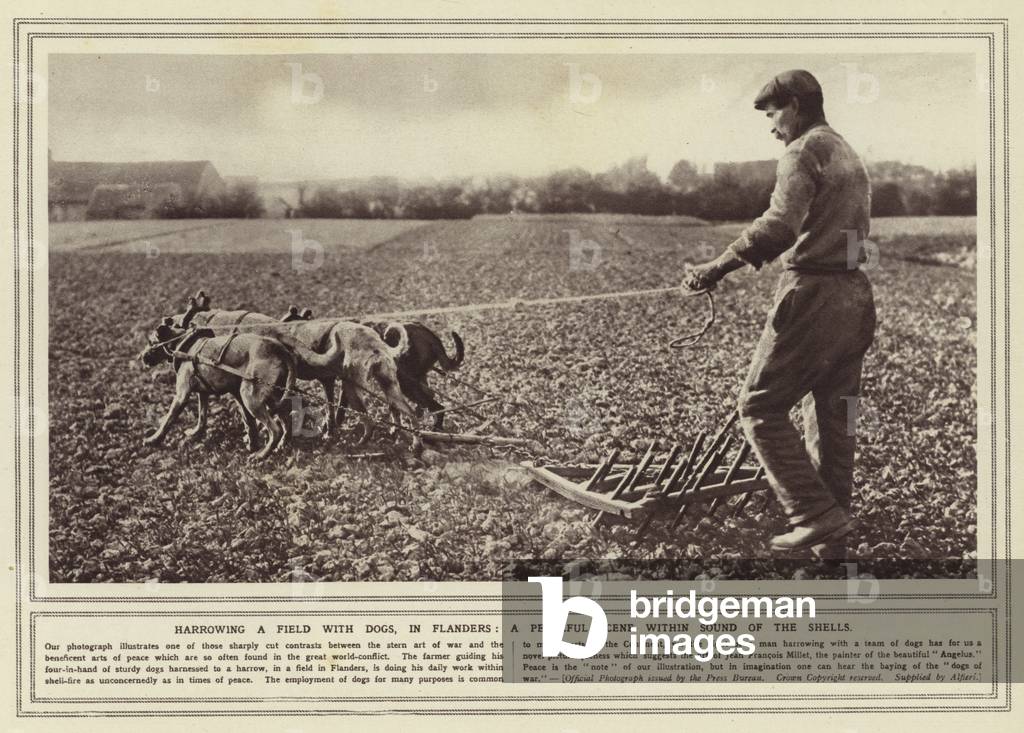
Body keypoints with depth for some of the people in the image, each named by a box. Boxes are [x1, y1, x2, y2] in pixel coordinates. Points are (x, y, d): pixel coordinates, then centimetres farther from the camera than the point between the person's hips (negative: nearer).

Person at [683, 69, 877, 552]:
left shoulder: (804, 151, -9)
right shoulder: (849, 156, 19)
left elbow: (780, 224, -25)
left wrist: (717, 268, -26)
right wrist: (768, 252, 23)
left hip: (812, 296, -9)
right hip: (854, 297, 9)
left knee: (760, 408, -1)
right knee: (833, 419, 12)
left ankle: (815, 515, -6)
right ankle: (833, 535, 16)